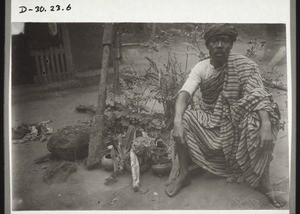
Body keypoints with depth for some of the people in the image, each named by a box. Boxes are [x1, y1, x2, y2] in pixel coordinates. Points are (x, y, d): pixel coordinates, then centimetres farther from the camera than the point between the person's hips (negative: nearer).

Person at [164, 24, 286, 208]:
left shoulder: (243, 66, -13)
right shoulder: (201, 68, -6)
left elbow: (259, 95, -25)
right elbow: (184, 94, -19)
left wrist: (266, 124, -43)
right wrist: (178, 122, -38)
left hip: (235, 122, -2)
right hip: (210, 122, 2)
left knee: (261, 125, -30)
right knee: (184, 118, -25)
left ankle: (264, 183, -13)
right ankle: (183, 174, -10)